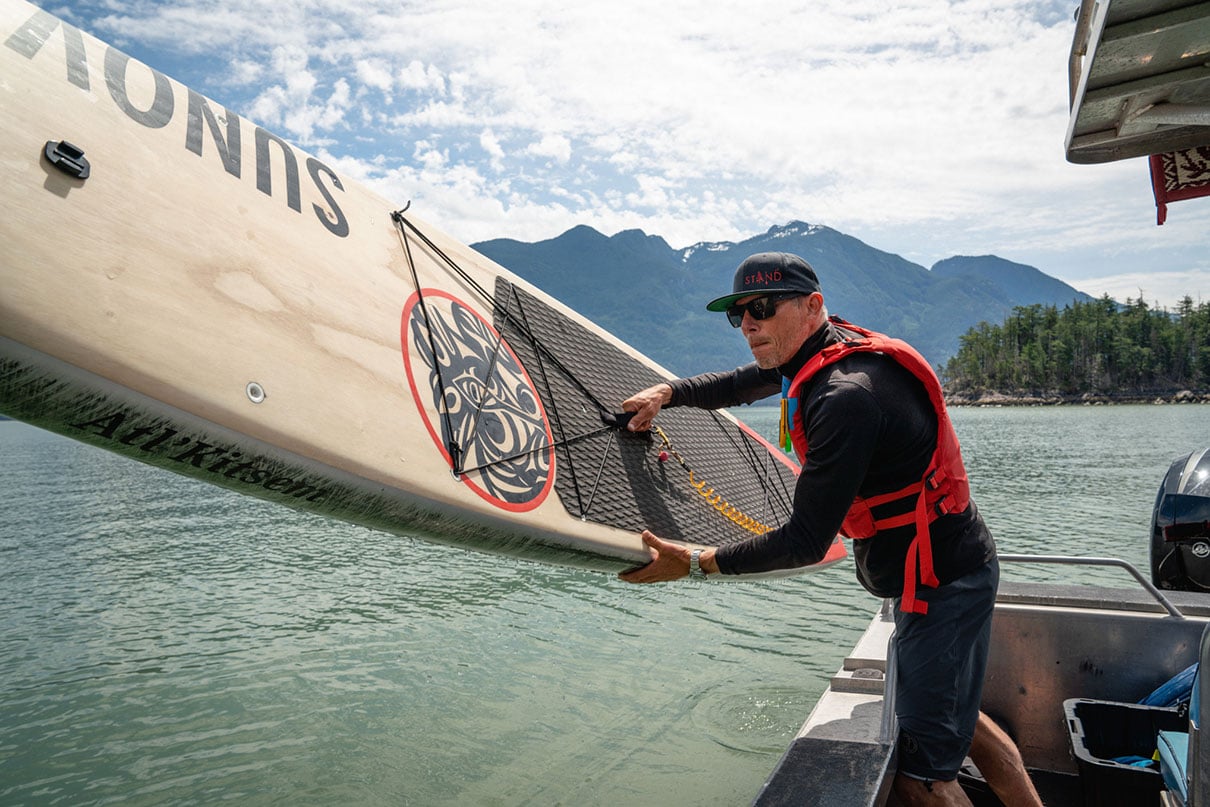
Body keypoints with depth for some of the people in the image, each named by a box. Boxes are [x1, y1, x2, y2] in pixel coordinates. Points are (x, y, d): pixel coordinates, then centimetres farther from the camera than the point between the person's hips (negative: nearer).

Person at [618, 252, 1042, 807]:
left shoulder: (846, 396, -30)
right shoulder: (828, 345, 0)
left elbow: (806, 543, -27)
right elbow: (743, 383, 17)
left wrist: (697, 564, -21)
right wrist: (667, 393, 1)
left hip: (940, 584, -10)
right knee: (957, 715, 27)